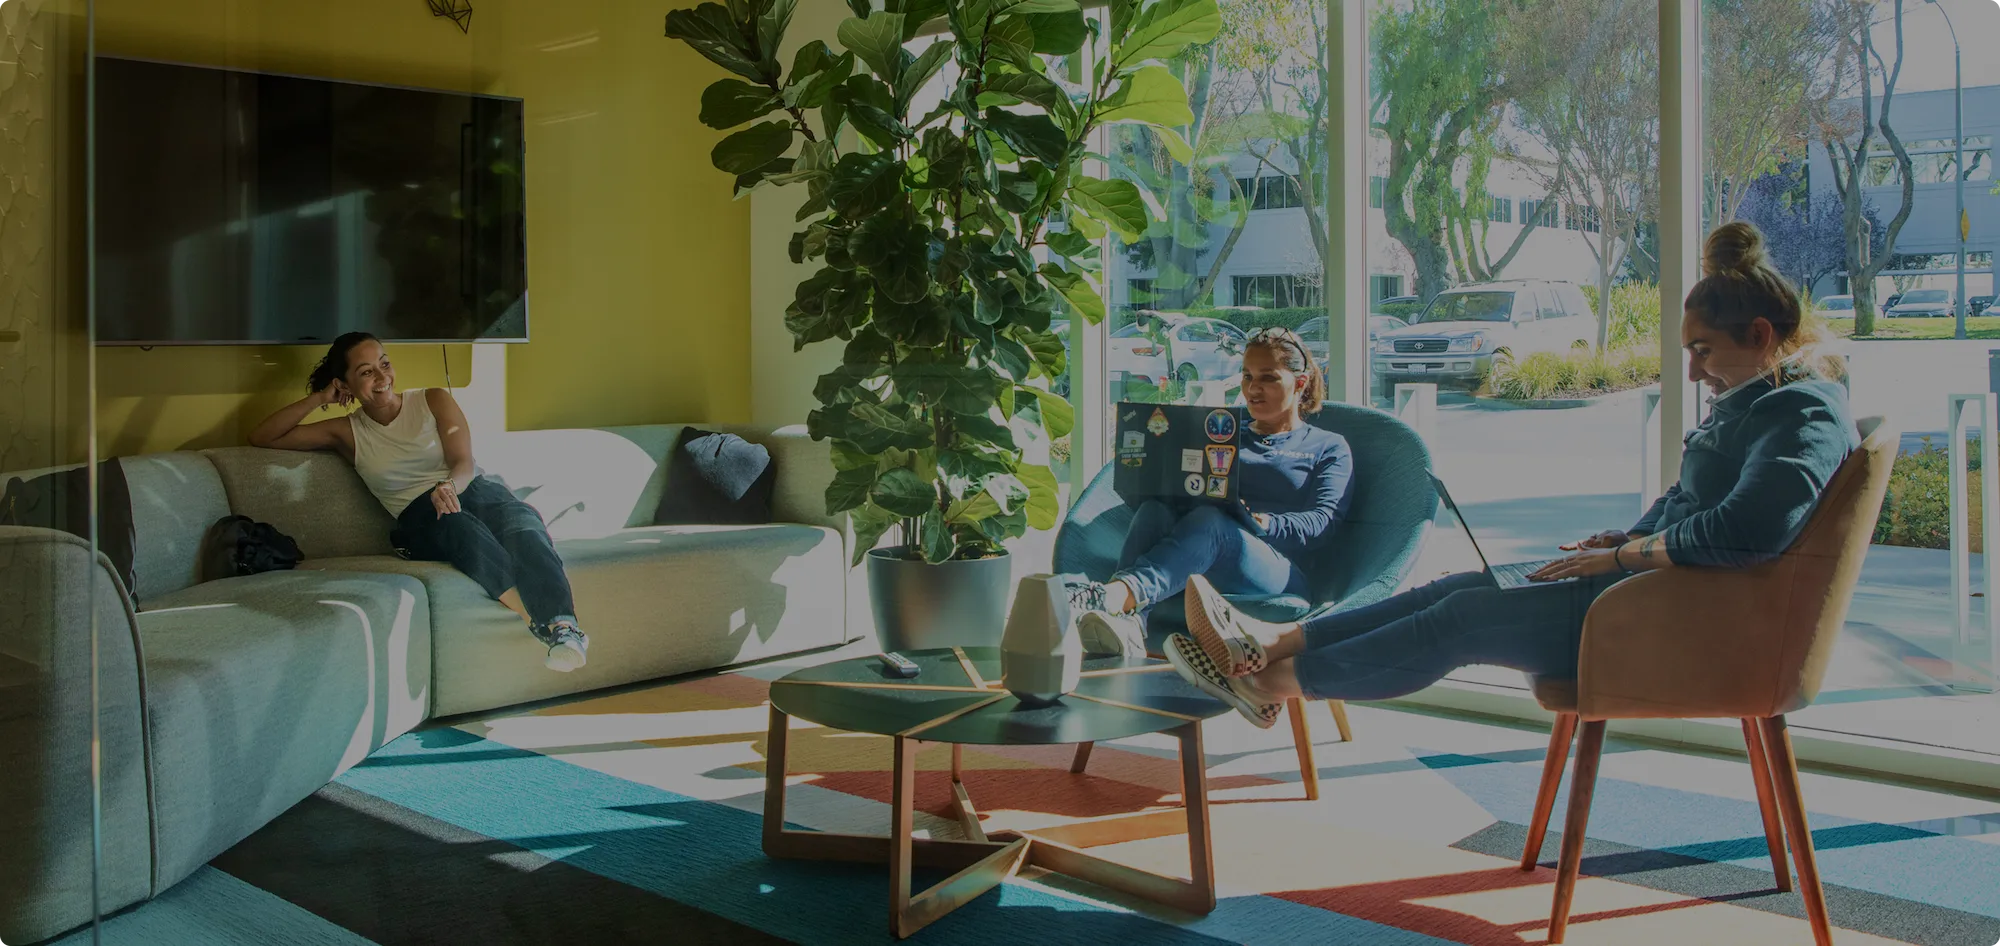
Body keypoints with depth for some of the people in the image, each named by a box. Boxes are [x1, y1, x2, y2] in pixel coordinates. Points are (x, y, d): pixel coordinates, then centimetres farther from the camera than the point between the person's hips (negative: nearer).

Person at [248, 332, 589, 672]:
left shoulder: (433, 401, 16)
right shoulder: (348, 432, 20)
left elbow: (463, 462, 1)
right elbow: (261, 437, 20)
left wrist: (449, 485, -23)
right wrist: (319, 398, 12)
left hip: (476, 490, 1)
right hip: (420, 514, -1)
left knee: (523, 526, -37)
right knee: (459, 526, -40)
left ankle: (562, 626, -63)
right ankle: (537, 620, -63)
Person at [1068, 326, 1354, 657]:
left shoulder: (1330, 448, 21)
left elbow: (1322, 523, 3)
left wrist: (1263, 523, -17)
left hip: (1277, 573, -3)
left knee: (1208, 521, -36)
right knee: (1155, 509, -30)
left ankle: (1115, 595, -64)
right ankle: (1127, 623, -57)